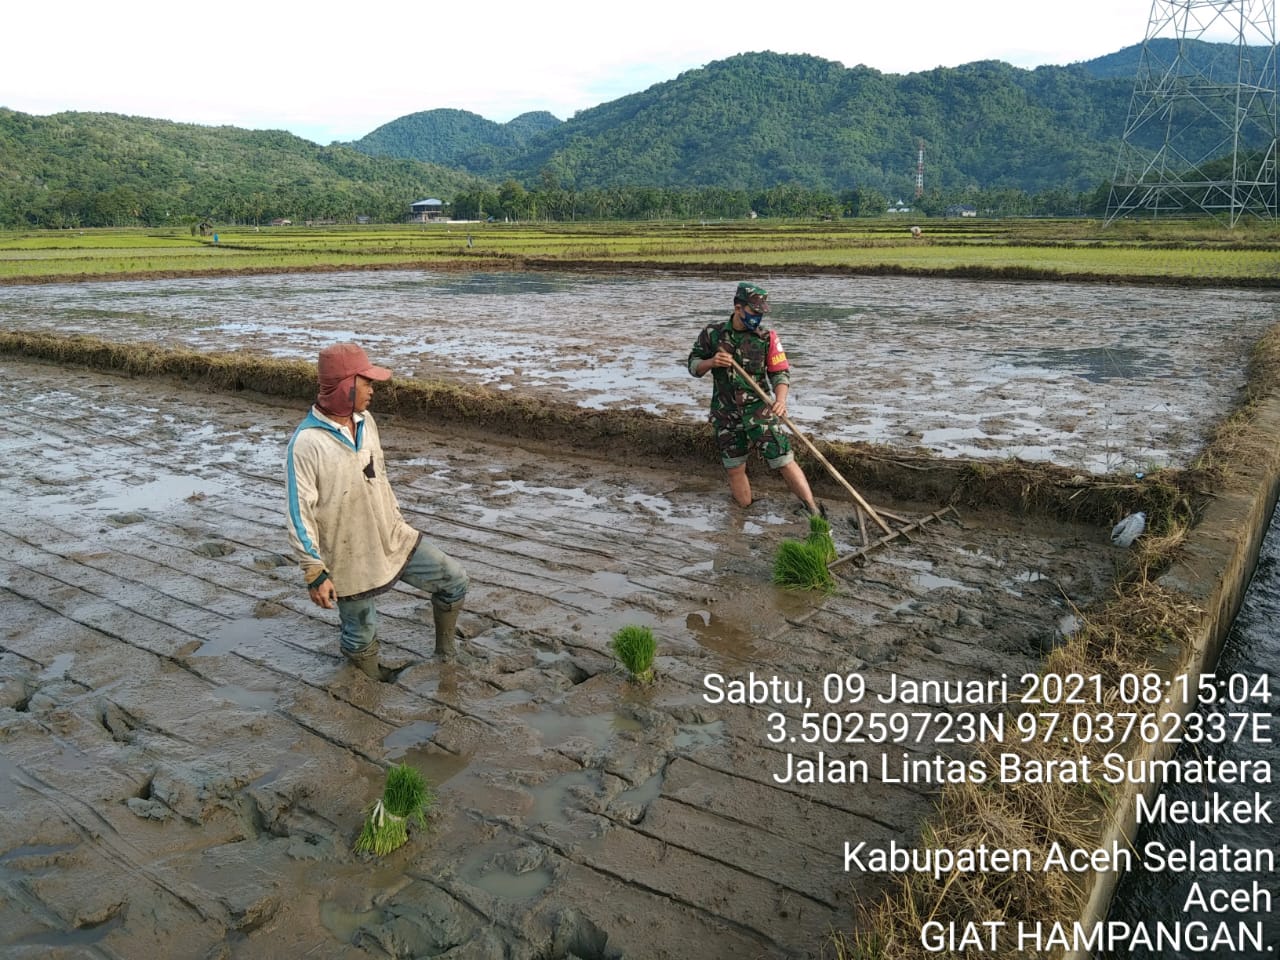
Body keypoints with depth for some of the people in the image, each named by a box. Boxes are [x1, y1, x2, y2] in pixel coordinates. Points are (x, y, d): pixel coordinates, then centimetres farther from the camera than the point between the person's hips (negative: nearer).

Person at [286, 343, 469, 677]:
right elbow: (300, 514, -19)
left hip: (395, 540, 6)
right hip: (350, 561, -6)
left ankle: (445, 653, 27)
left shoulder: (365, 421, -1)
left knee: (453, 579, 7)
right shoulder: (307, 443, -22)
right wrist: (315, 573, -17)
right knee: (361, 635, 11)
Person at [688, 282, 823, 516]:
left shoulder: (766, 337, -4)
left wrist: (780, 398, -24)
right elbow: (693, 365, 7)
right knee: (735, 469, 8)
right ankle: (743, 501, 34)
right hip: (726, 415, 2)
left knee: (784, 461, -8)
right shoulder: (712, 334, -1)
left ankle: (814, 512, -2)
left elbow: (780, 372, -4)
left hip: (759, 409, -1)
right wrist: (712, 362, -16)